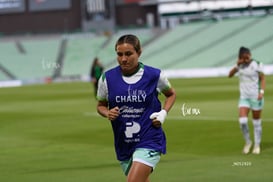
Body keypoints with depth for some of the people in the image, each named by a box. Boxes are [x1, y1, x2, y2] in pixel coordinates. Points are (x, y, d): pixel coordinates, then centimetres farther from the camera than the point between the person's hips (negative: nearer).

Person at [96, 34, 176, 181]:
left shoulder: (154, 75, -6)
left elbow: (171, 94, 14)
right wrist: (108, 113, -11)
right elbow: (101, 105, 12)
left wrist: (163, 113, -4)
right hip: (123, 145, 4)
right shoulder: (107, 78, -3)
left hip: (149, 142, -4)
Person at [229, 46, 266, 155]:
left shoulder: (257, 65, -9)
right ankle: (248, 142, 10)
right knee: (242, 121, -11)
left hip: (256, 96, -3)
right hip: (244, 97, 3)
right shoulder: (240, 65, 3)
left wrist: (262, 92, -18)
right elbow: (230, 75, -3)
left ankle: (257, 146, 18)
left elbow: (263, 79, -5)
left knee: (257, 122, 5)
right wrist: (237, 65, -16)